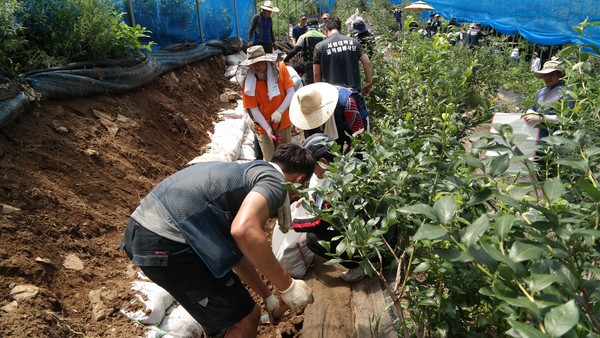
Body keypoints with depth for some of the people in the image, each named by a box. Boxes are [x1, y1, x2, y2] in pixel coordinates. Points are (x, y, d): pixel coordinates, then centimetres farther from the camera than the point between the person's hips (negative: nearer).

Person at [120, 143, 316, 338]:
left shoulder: (248, 172, 23)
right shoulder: (273, 179, -5)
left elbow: (236, 250, 28)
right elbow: (243, 231, -26)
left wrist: (267, 296, 34)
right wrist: (287, 286, -14)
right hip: (166, 244, -10)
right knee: (245, 318, 7)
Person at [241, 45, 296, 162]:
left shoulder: (280, 68, -12)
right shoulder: (248, 84, -14)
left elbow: (291, 93, -12)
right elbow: (254, 110, -12)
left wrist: (279, 111, -24)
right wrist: (268, 130, -21)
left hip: (284, 124, 2)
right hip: (264, 128, -2)